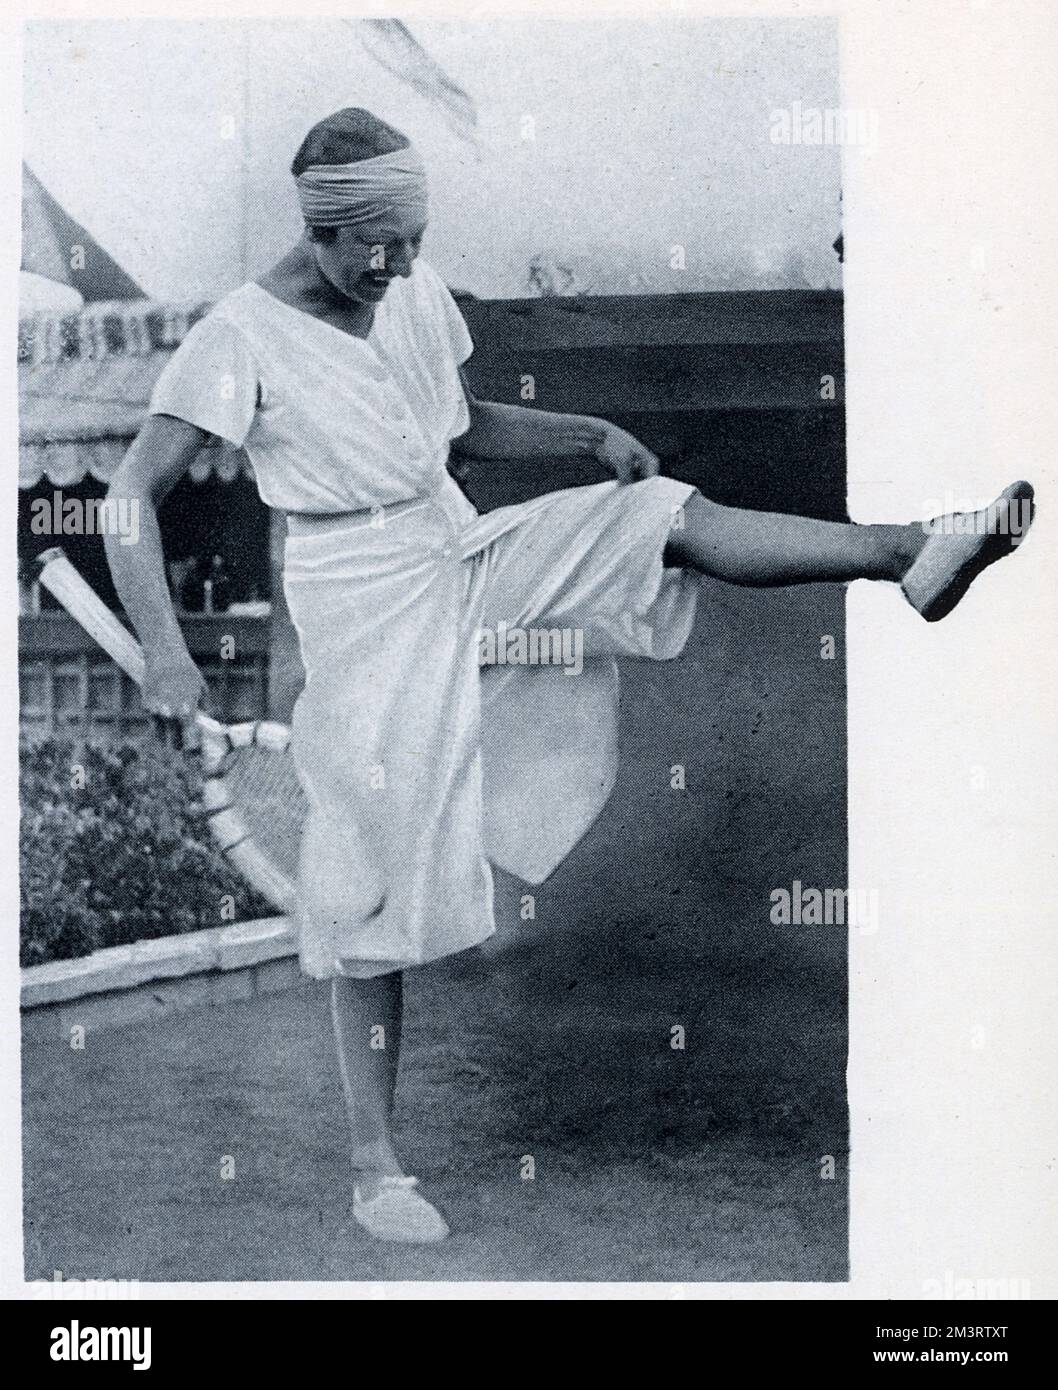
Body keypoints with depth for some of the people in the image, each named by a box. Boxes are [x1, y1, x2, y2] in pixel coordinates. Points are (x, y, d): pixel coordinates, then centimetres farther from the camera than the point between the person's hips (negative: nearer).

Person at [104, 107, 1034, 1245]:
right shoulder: (242, 337, -15)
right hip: (363, 608, -6)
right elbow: (131, 490, -17)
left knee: (672, 516, -9)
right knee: (375, 897, -1)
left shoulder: (417, 296, 3)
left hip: (465, 561, 6)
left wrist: (591, 437, -1)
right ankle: (375, 1170, 10)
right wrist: (164, 651, -30)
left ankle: (915, 554, -7)